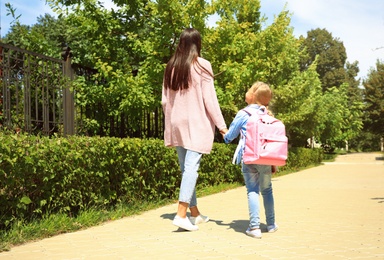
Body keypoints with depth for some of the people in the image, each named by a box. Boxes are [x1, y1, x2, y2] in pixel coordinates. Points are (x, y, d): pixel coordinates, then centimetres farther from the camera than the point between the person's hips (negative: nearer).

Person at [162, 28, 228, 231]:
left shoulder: (171, 67, 8)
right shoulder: (202, 66, -6)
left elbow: (165, 101, 10)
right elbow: (209, 99, -8)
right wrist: (221, 125, -3)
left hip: (177, 124, 5)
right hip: (196, 123, -5)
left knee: (185, 168, 11)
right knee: (191, 167, -9)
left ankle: (194, 213, 19)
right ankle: (181, 214, -17)